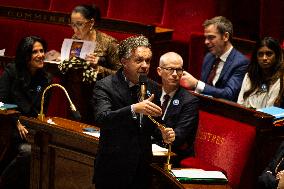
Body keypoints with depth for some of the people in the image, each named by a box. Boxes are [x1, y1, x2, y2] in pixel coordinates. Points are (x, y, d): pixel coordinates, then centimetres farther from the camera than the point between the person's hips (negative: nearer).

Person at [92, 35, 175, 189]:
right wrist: (134, 109, -41)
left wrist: (164, 135, -6)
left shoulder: (152, 87, 7)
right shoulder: (104, 87, -11)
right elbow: (101, 118, -28)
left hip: (142, 171, 5)